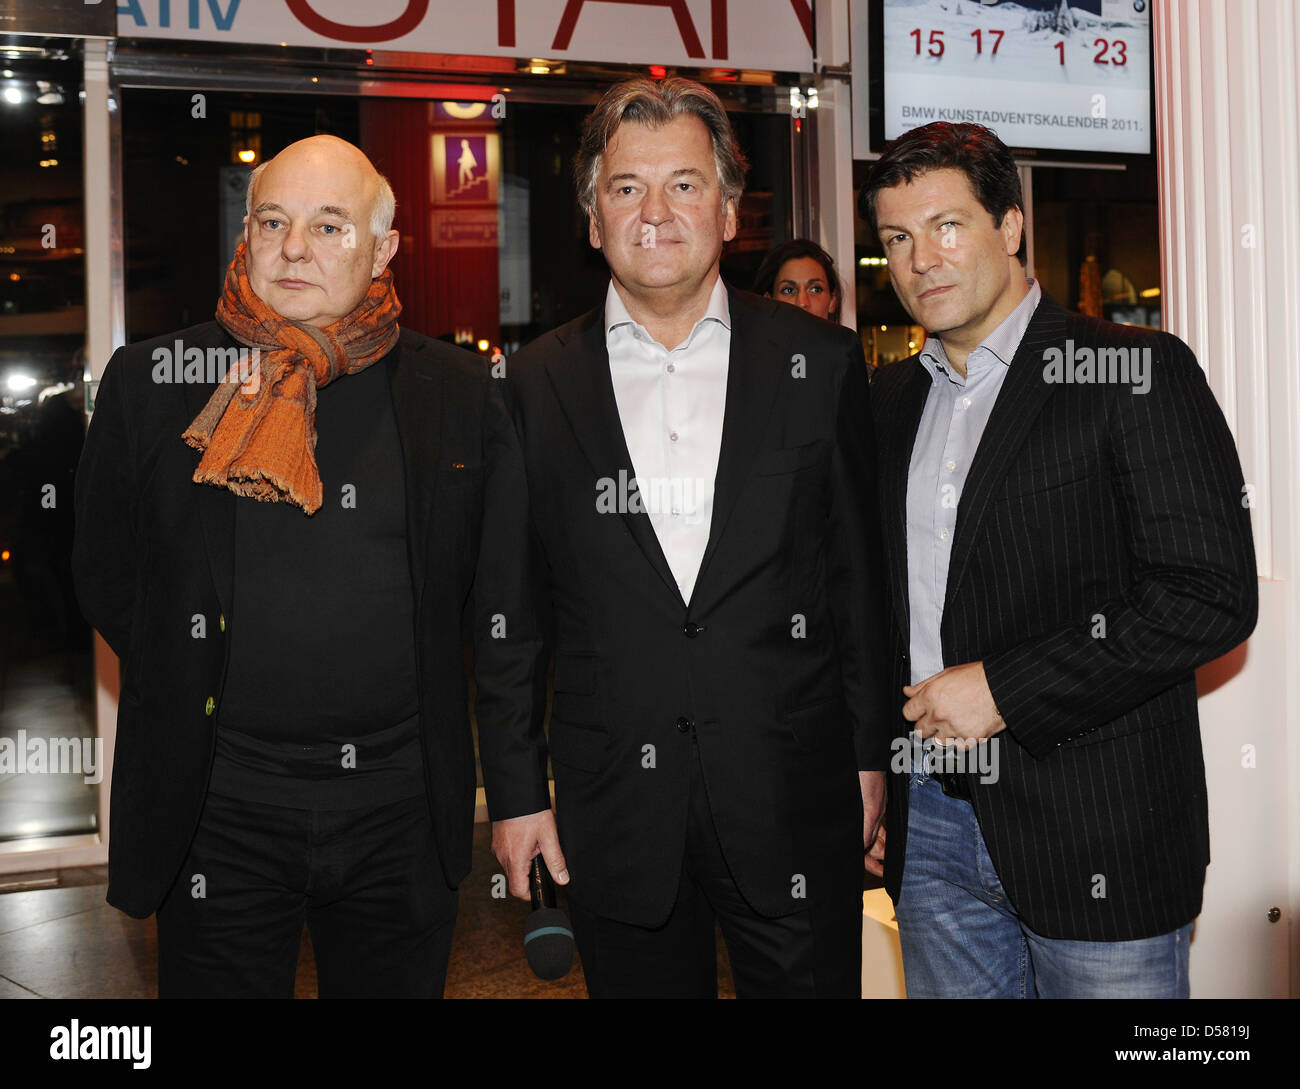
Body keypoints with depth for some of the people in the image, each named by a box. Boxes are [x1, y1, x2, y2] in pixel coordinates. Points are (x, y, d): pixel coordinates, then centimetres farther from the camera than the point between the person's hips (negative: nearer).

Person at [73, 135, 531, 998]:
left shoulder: (459, 392, 0)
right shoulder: (149, 381, 0)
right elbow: (106, 577, 7)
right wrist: (185, 691, 4)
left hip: (402, 808, 1)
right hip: (217, 805, 0)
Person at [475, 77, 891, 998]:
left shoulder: (822, 362, 1)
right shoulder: (536, 386, 2)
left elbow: (860, 572, 4)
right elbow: (512, 606, 5)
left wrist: (870, 754, 3)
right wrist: (517, 791, 3)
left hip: (793, 802, 0)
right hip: (617, 811, 1)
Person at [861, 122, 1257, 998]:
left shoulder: (1137, 373, -8)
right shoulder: (891, 399, 11)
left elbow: (1213, 597, -15)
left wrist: (1004, 690, -17)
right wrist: (870, 764, 9)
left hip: (1097, 832, -5)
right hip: (930, 829, 5)